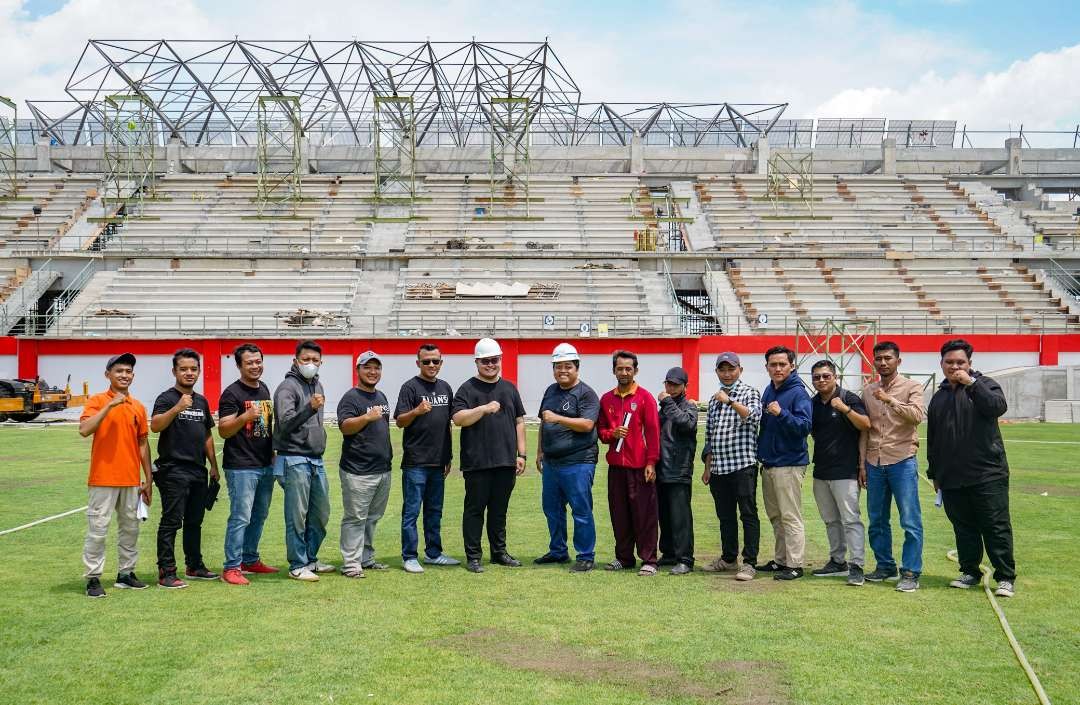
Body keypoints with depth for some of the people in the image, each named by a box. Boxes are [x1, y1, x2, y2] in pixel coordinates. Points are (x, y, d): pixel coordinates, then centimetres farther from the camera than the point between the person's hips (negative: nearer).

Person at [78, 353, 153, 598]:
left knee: (130, 527, 11)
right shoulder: (97, 401, -2)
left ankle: (126, 573, 22)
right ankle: (93, 578, 6)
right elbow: (84, 430, -18)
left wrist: (148, 480, 12)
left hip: (131, 480, 5)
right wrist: (110, 406, -21)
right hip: (103, 479, -5)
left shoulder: (138, 407, 10)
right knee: (97, 529, -2)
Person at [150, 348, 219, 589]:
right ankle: (166, 572, -3)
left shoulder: (202, 401, 15)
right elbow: (155, 426, -23)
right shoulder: (167, 398, -5)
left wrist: (214, 466, 18)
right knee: (171, 522, -6)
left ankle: (194, 566, 25)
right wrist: (177, 408, -35)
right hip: (173, 471, -7)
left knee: (195, 521, 15)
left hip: (198, 471, 7)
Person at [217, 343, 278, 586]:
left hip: (266, 465, 8)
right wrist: (245, 416, -29)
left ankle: (250, 560, 26)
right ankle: (231, 567, -2)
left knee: (259, 516, 15)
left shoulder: (264, 389, 14)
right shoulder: (232, 393, -10)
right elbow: (223, 431, -14)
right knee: (240, 518, -8)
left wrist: (273, 450, 19)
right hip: (241, 467, -8)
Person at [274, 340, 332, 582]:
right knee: (297, 516, -2)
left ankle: (310, 559, 27)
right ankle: (297, 566, 7)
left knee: (320, 514, 14)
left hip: (317, 461, 8)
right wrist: (310, 408, -34)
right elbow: (286, 424, -21)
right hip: (295, 461, -8)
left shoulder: (317, 384, 16)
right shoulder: (288, 387, -10)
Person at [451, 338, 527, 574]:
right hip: (477, 463, -4)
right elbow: (458, 418, -14)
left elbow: (519, 422, 15)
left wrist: (521, 454, 9)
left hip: (506, 462, 5)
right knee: (475, 509, 2)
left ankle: (499, 552, 24)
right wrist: (484, 409, -26)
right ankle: (473, 557, 9)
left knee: (499, 510, 13)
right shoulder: (468, 389, -1)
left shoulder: (509, 388, 14)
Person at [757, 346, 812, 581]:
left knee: (790, 517, -5)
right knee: (775, 517, 14)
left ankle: (794, 565, 1)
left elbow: (804, 427, -22)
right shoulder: (769, 391, 12)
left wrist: (781, 413, -33)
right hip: (768, 463, 8)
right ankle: (780, 560, 24)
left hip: (789, 464, -8)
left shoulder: (798, 393, -12)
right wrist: (761, 453, 14)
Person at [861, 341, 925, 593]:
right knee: (877, 521, 11)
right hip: (875, 463, 5)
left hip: (902, 461, -5)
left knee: (910, 521, -5)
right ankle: (885, 566, 24)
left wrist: (890, 400, -24)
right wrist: (862, 463, 10)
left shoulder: (911, 387, 0)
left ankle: (910, 573, 2)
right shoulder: (868, 391, 12)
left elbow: (917, 416, -17)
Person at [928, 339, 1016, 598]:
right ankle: (970, 572, 23)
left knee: (997, 527, -2)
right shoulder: (939, 397, 15)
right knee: (964, 528, 11)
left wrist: (971, 383, -24)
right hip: (952, 478, 5)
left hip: (988, 474, -5)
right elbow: (932, 439, 19)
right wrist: (934, 473, 19)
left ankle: (1005, 577, 6)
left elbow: (998, 407, -22)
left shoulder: (984, 384, 1)